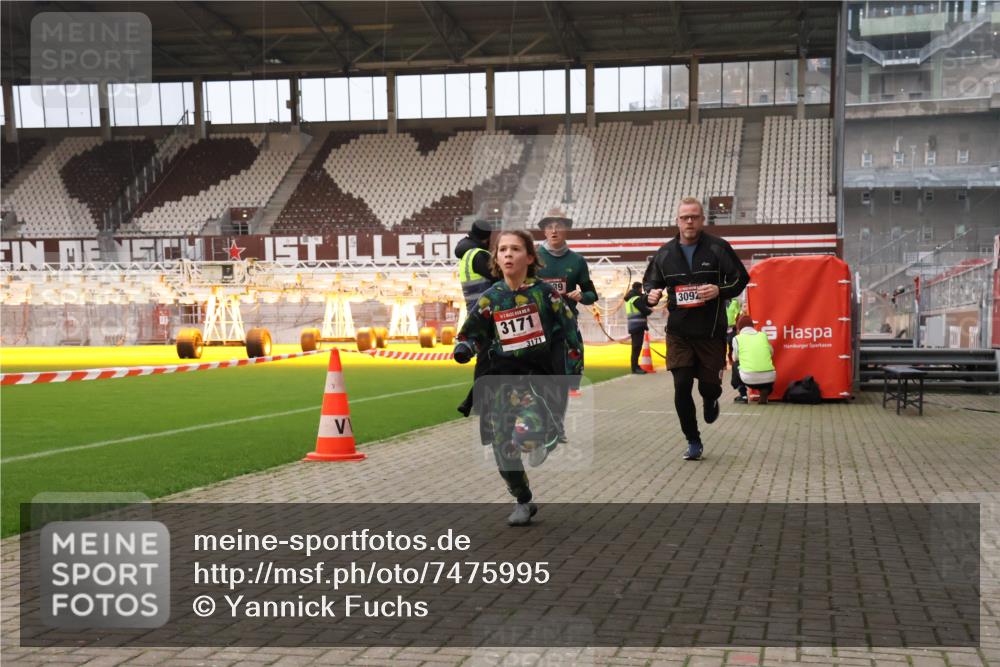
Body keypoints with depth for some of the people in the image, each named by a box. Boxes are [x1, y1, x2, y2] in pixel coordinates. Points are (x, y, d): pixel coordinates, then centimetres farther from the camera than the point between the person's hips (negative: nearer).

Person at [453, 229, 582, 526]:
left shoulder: (544, 292, -5)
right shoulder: (489, 298, 3)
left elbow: (570, 331, 1)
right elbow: (472, 334, 12)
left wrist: (573, 371, -2)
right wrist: (464, 349, -10)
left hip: (539, 373, -4)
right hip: (502, 375, 4)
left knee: (526, 438, -25)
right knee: (503, 447, 2)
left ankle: (548, 440, 13)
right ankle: (523, 502, 26)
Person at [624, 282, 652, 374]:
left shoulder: (630, 298, 18)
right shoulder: (637, 298, -12)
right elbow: (645, 311, -15)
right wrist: (650, 310, 3)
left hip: (633, 326, 10)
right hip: (638, 325, -10)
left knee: (636, 347, 14)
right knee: (637, 347, -9)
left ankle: (635, 366, 20)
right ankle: (635, 368, -11)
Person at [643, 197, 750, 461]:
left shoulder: (718, 248, -3)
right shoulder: (665, 253, 4)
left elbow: (740, 279, -1)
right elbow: (650, 282, 15)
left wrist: (719, 291, -20)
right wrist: (651, 294, -9)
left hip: (712, 332, -1)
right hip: (678, 332, 2)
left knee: (709, 385, 3)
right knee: (681, 388, -4)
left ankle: (711, 401, 43)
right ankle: (693, 442, 11)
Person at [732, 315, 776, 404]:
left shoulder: (737, 338, 6)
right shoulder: (763, 335, 13)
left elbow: (735, 358, 17)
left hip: (749, 379, -1)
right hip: (769, 378, 1)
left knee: (735, 365, 31)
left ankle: (743, 395, 18)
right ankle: (765, 391, 7)